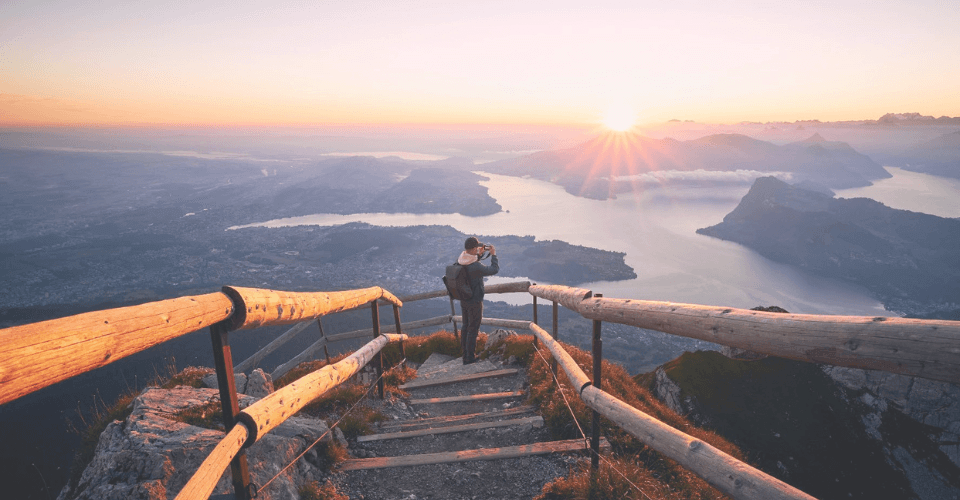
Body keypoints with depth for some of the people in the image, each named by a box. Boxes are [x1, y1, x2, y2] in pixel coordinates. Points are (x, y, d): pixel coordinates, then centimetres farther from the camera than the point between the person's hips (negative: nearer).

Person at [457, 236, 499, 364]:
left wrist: (479, 255, 9)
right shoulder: (475, 267, -28)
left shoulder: (459, 261, -5)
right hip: (474, 302, -8)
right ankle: (470, 357, 15)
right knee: (473, 329, 5)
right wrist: (493, 254, -8)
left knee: (465, 327, 18)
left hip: (463, 300, 8)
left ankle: (465, 356, 28)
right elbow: (494, 270, -19)